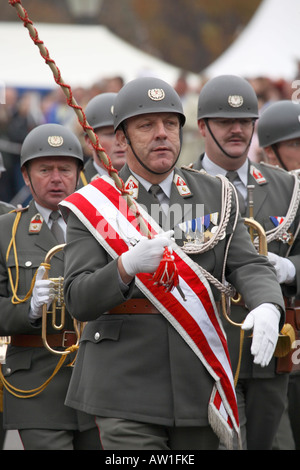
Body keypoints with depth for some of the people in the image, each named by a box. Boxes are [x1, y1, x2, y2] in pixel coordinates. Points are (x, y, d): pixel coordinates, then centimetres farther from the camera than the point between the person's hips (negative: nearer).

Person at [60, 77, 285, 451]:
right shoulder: (92, 206, -1)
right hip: (127, 389, -4)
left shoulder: (215, 195, 9)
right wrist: (128, 265, -30)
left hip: (198, 388, 4)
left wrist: (267, 308, -24)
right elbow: (79, 301, -10)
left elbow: (250, 267, 0)